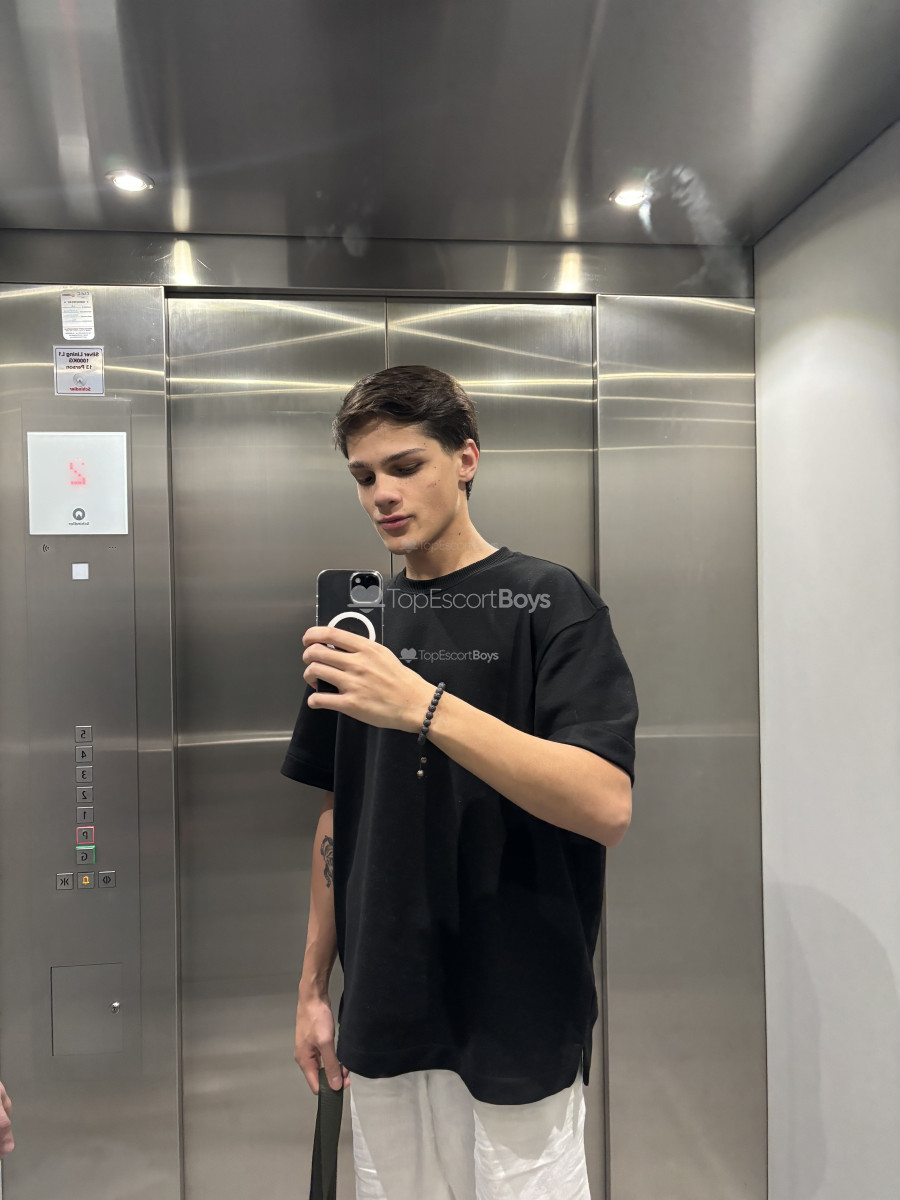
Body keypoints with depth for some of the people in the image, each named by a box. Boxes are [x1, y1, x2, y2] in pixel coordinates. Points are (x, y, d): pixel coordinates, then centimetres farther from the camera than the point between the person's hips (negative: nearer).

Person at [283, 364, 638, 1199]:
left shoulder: (548, 601, -11)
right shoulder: (359, 621, 5)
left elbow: (606, 806, -23)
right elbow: (338, 819, 10)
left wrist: (426, 706, -31)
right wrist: (312, 985, 10)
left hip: (516, 1026, -4)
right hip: (381, 1020, 5)